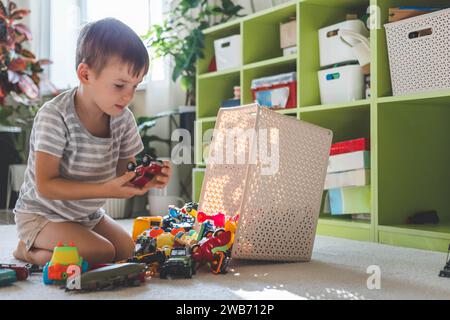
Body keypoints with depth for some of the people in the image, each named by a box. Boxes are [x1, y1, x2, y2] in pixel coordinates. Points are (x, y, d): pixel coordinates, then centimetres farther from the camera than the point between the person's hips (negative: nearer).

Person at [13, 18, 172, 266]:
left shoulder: (123, 118, -6)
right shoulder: (54, 117, -25)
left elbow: (124, 174, 1)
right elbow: (45, 185, -27)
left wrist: (148, 178, -23)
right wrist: (106, 190, -35)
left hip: (88, 213, 8)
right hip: (41, 214, -7)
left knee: (127, 249, -4)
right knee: (103, 254, -22)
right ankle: (28, 250, 1)